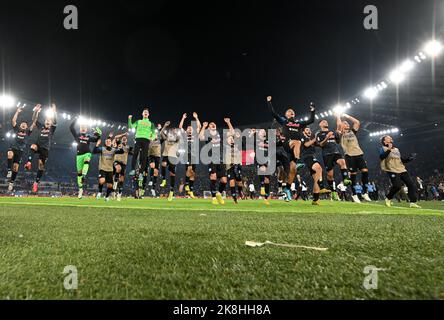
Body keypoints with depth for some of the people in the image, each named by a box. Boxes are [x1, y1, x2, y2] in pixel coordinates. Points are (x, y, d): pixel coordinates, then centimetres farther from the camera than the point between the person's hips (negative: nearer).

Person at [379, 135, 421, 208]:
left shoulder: (396, 149, 24)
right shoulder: (383, 148, 3)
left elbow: (402, 160, 25)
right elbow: (381, 157, -17)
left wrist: (409, 159, 6)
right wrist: (389, 150, -28)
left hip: (402, 170, 7)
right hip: (392, 171, -7)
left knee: (411, 184, -3)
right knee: (397, 186, -21)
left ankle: (413, 202, 0)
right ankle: (388, 198, 3)